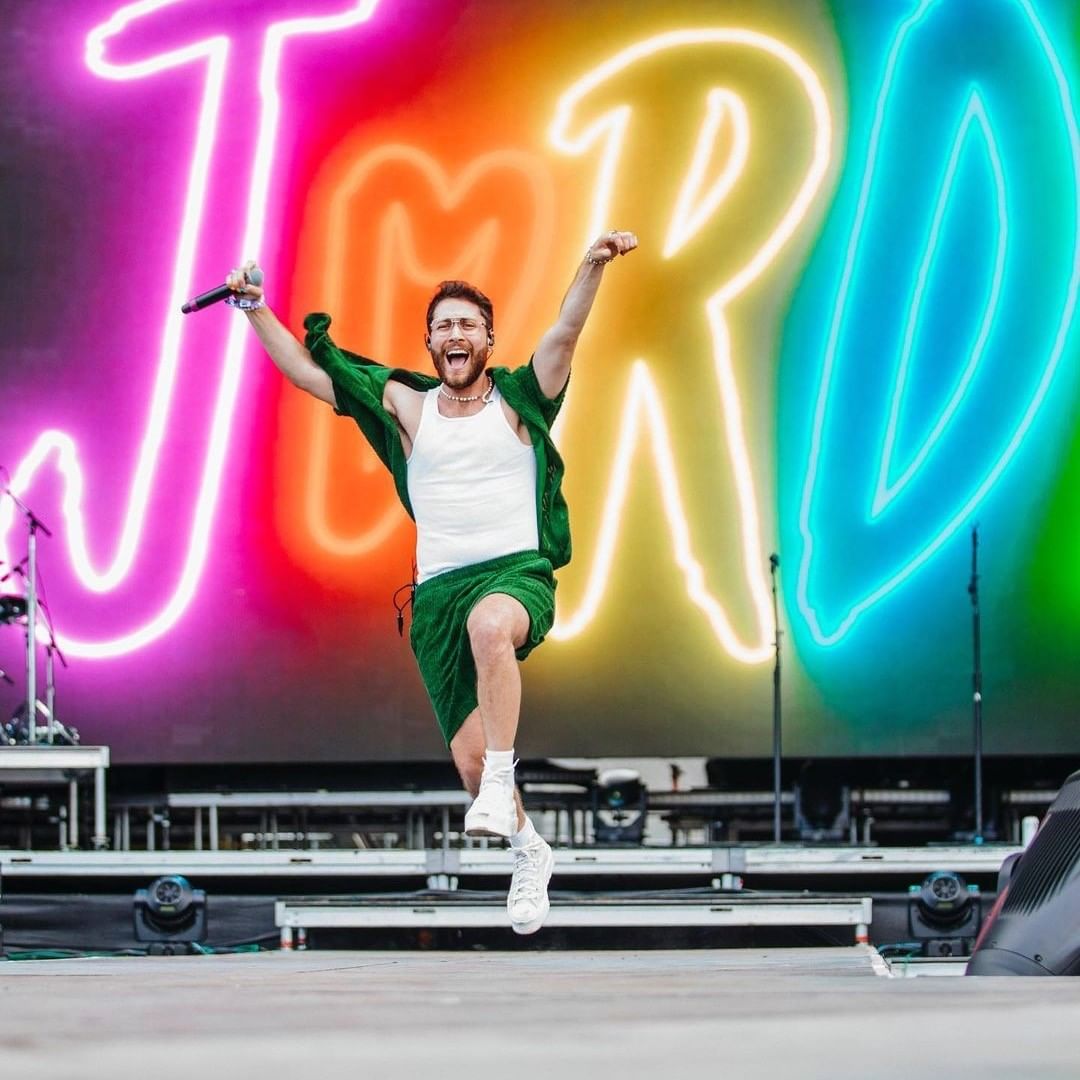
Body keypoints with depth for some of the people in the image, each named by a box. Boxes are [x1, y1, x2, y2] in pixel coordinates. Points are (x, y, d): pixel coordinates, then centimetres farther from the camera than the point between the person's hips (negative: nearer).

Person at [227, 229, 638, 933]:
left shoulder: (518, 399, 7)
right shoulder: (406, 406, 13)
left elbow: (564, 334, -8)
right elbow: (304, 370, 12)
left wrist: (594, 267, -24)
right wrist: (255, 308, 3)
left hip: (519, 571, -3)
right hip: (439, 588, 3)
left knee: (490, 624, -40)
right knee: (467, 755, -1)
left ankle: (501, 784, -35)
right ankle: (529, 853, 25)